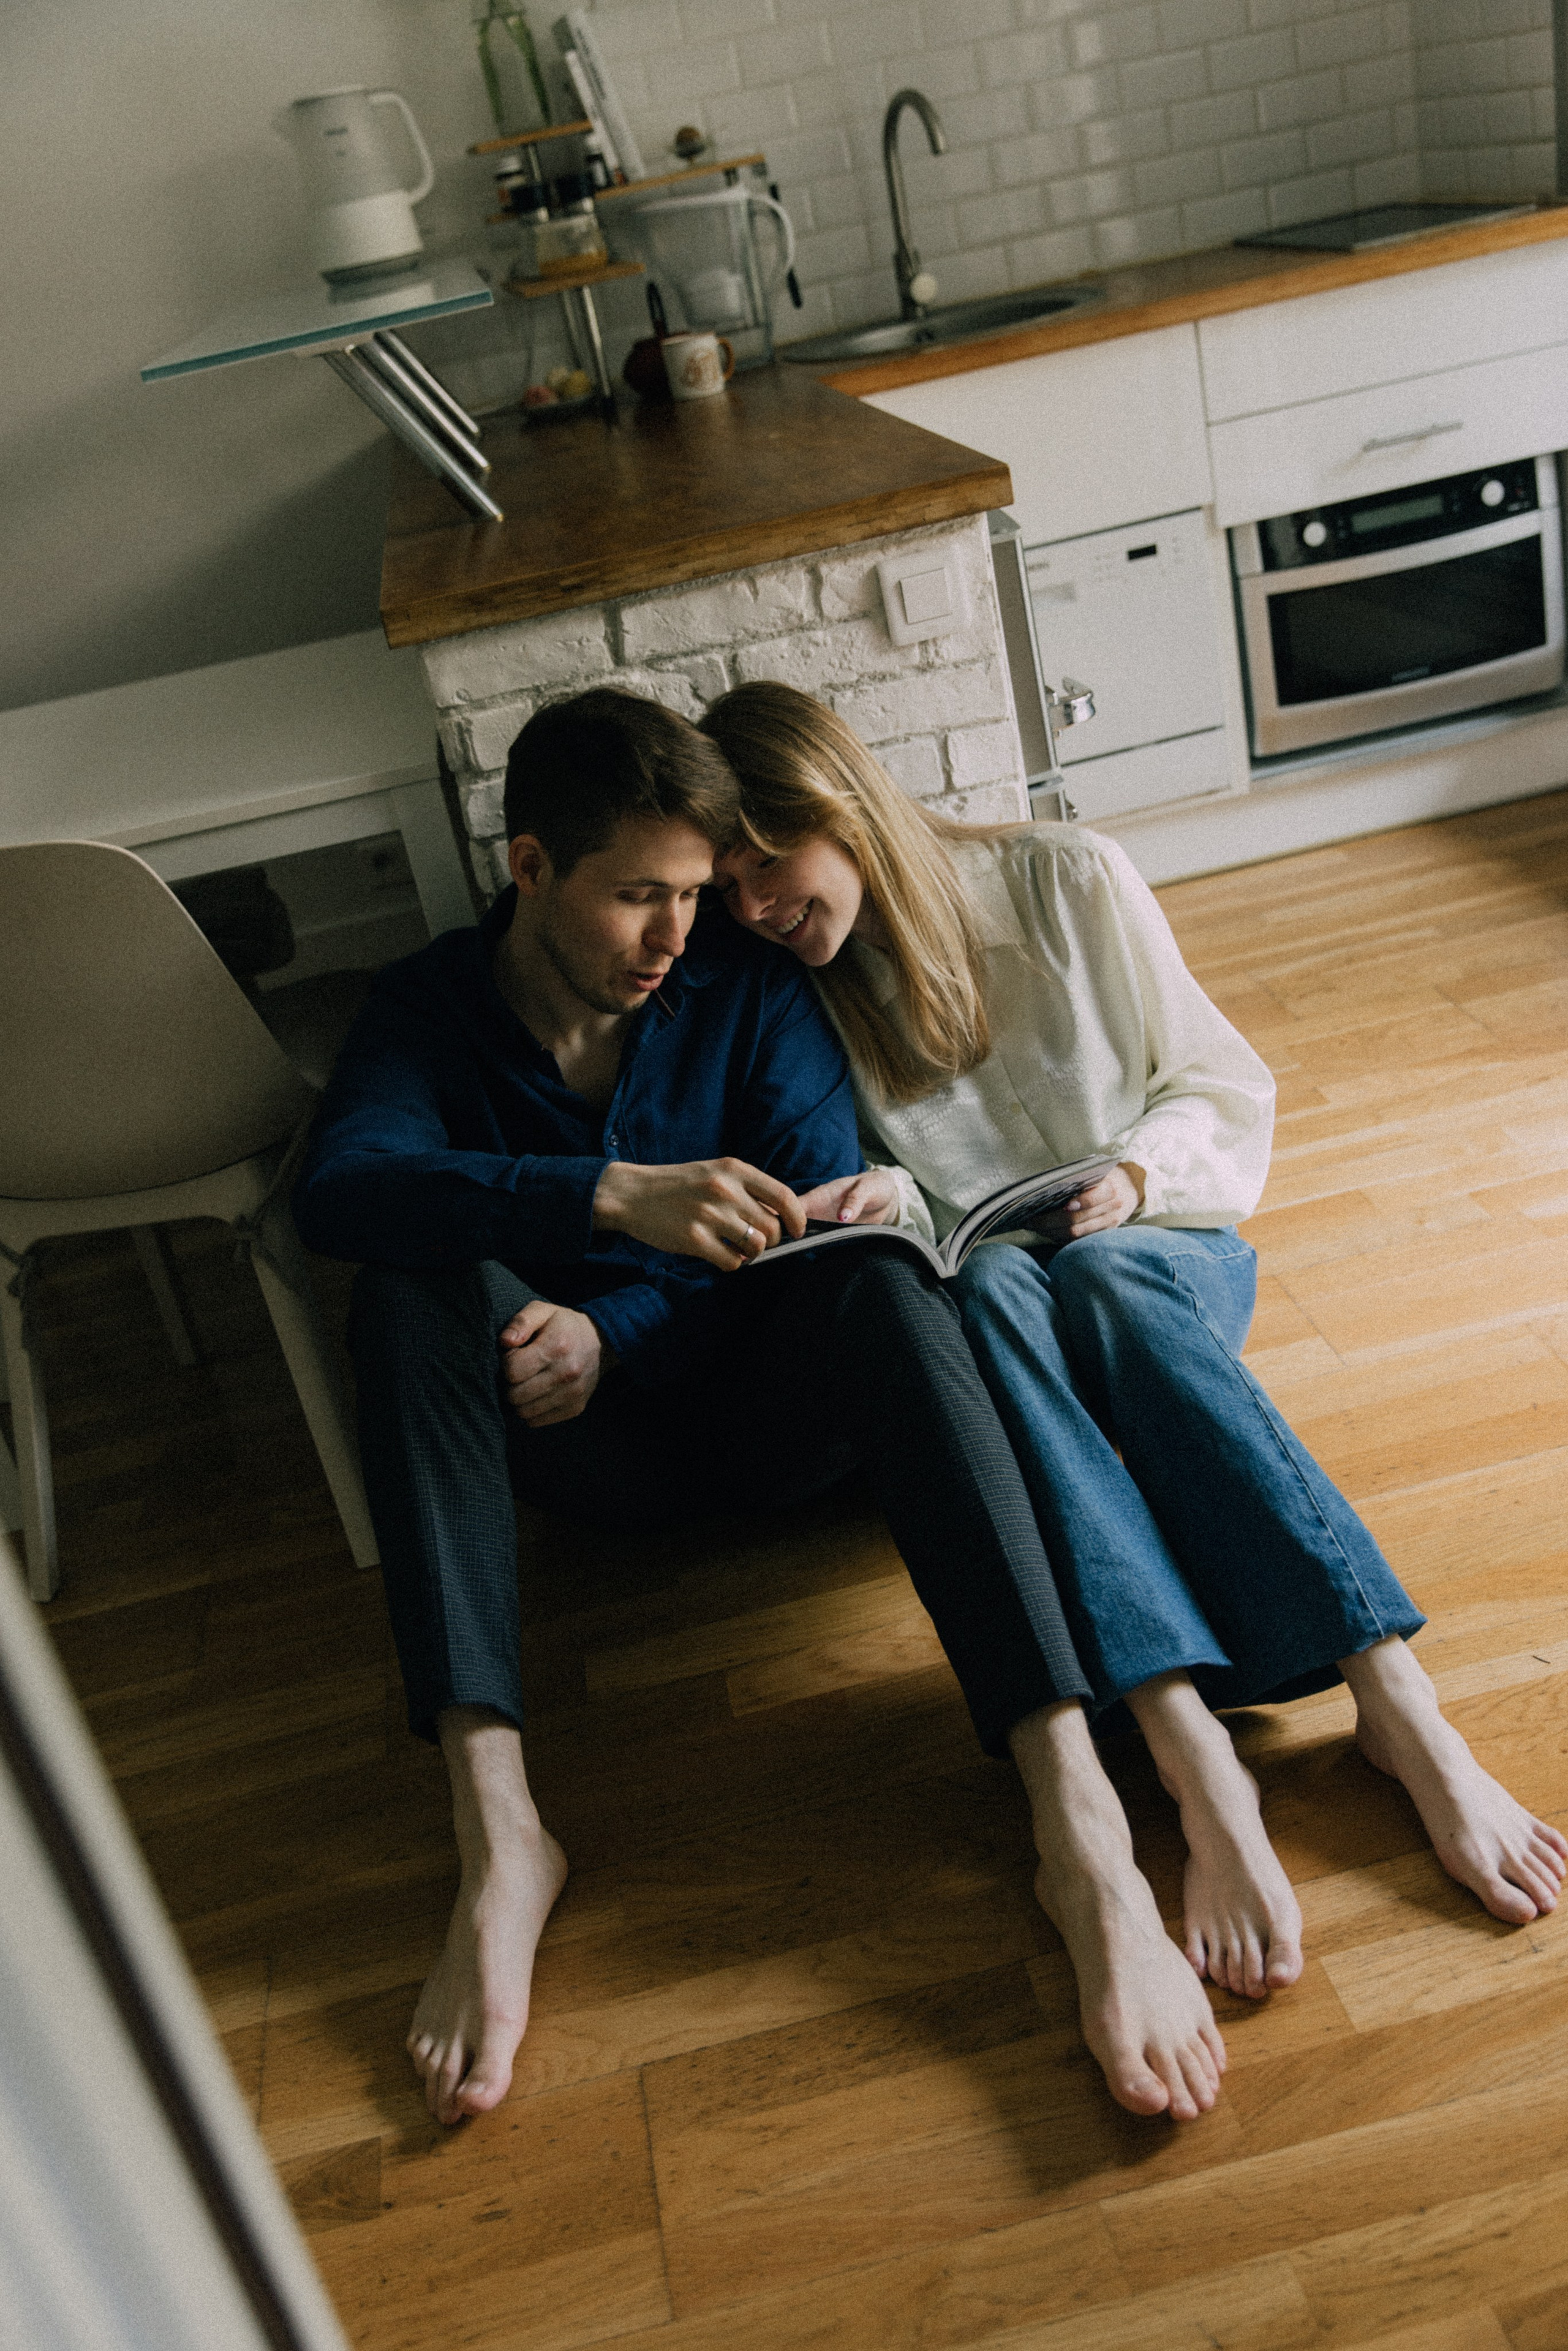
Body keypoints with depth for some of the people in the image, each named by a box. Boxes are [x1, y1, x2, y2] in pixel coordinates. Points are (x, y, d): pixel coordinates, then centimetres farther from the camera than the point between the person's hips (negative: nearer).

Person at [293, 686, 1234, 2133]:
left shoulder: (749, 990, 2)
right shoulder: (431, 1011, -1)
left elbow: (824, 1220, -8)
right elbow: (339, 1190, -23)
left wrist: (615, 1331, -23)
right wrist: (617, 1196, -38)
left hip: (770, 1413, 0)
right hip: (597, 1441, 1)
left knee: (880, 1281, -33)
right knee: (420, 1283, -29)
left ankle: (1078, 1811, -46)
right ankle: (496, 1836, -37)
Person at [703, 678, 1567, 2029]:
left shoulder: (1068, 881, -1)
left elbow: (1226, 1088, 4)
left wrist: (1136, 1176, -14)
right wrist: (879, 1205, -14)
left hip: (1159, 1247, 0)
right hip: (970, 1298, 1)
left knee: (1106, 1275, -37)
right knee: (991, 1291, -36)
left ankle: (1403, 1710, -44)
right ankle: (1199, 1765, -51)